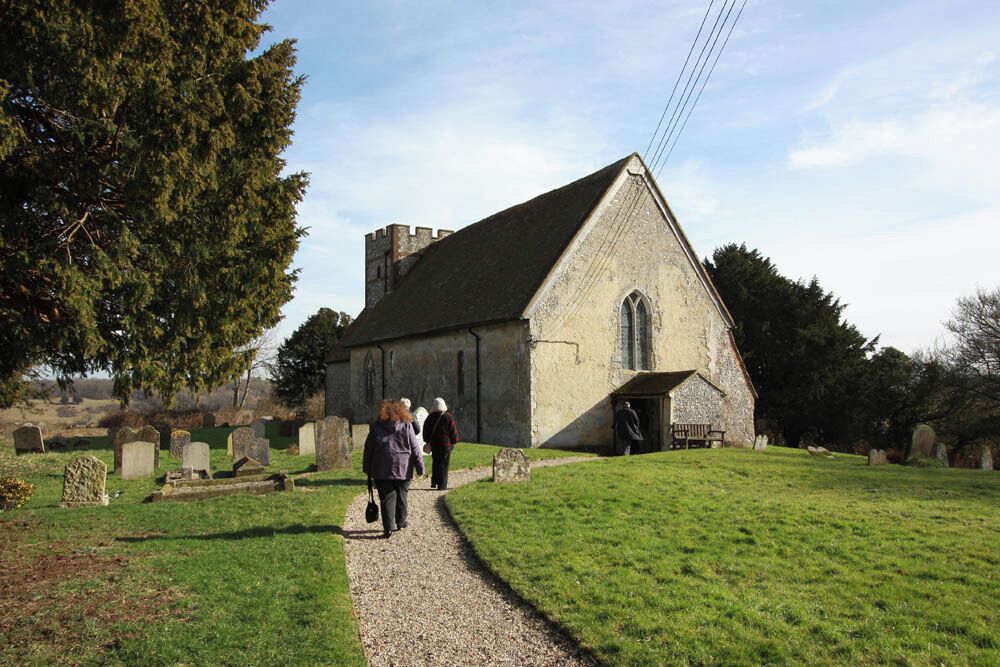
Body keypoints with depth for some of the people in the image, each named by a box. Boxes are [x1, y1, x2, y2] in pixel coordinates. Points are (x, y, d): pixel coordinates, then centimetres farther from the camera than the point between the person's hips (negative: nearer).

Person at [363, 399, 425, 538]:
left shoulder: (376, 427, 2)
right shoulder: (406, 426, -1)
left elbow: (368, 449, 5)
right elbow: (415, 449, -1)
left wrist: (367, 468, 12)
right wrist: (420, 467, 3)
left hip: (382, 470, 0)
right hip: (403, 469, 0)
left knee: (387, 497, 3)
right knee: (401, 496, 16)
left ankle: (388, 528, -4)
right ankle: (401, 522, 27)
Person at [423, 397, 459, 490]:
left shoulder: (430, 417, 1)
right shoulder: (448, 417, -9)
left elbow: (425, 431, 8)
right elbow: (453, 431, -6)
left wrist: (428, 440, 19)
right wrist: (454, 440, 8)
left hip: (434, 444, 3)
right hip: (445, 444, -3)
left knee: (435, 462, 19)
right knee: (443, 464, 1)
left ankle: (434, 481, 16)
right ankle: (442, 485, 1)